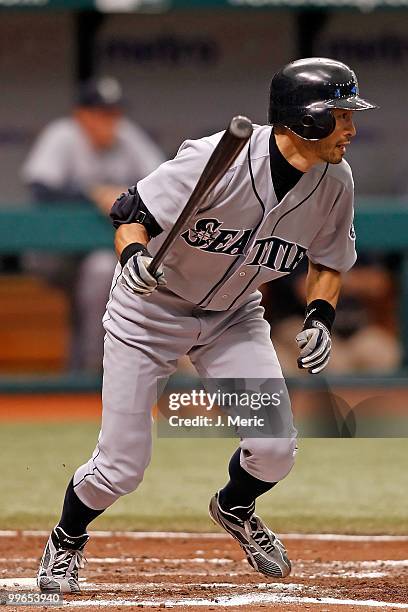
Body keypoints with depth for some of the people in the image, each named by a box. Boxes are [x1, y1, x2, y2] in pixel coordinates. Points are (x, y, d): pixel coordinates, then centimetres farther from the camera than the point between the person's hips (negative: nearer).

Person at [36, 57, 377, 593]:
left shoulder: (335, 182, -13)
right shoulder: (219, 161, -31)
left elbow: (330, 259, 5)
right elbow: (131, 212, -22)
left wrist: (320, 318, -12)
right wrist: (133, 257, -43)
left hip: (233, 316, 5)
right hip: (150, 308, -4)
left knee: (275, 450, -11)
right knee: (122, 466, -6)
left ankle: (234, 508, 26)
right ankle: (67, 540, 27)